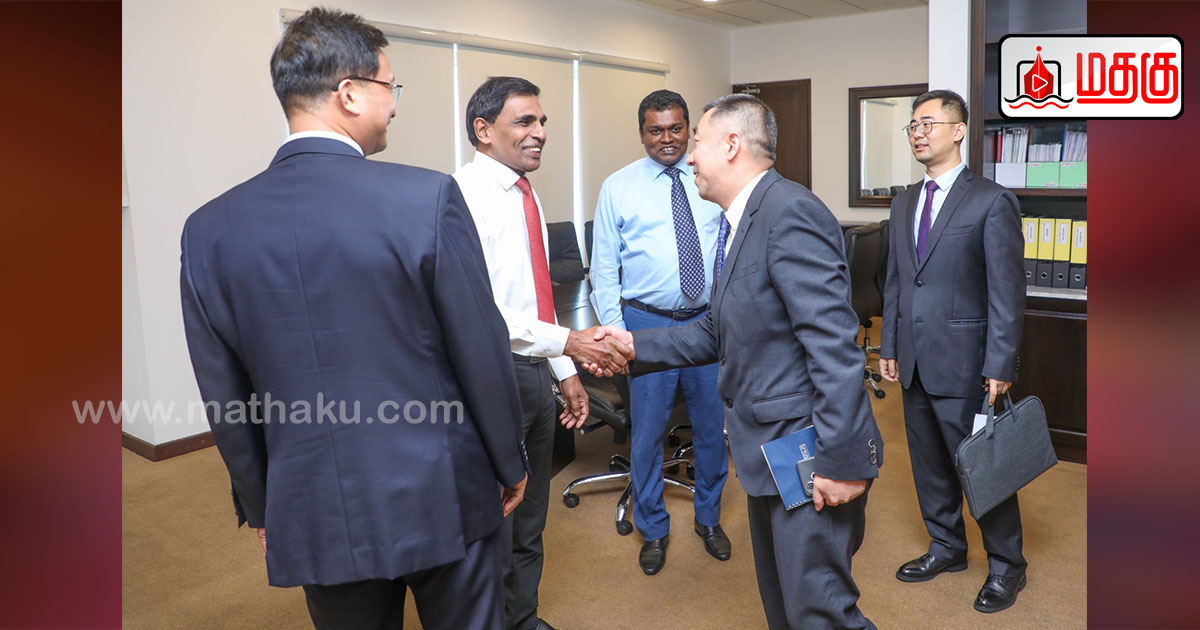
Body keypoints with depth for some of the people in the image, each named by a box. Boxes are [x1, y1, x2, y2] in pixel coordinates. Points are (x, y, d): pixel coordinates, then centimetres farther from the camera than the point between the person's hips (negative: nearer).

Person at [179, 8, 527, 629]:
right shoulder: (427, 197, -17)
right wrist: (510, 465, 4)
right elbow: (482, 353, -11)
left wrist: (261, 506, 16)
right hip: (441, 499, -3)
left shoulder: (209, 229, -5)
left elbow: (225, 399, 3)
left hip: (314, 518, 3)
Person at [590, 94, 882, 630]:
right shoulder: (741, 221, 12)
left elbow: (834, 344, -25)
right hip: (769, 449, 10)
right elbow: (718, 334, 15)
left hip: (811, 459, -10)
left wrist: (840, 460, -24)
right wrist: (633, 345, 7)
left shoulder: (789, 212, -19)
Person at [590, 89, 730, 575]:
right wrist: (614, 331, -8)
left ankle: (708, 519, 36)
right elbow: (603, 269, -1)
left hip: (710, 320, 2)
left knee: (712, 425, 13)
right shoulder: (619, 187, -1)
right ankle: (653, 529, 28)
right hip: (648, 324, -2)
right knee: (648, 431, 6)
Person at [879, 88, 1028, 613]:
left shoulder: (991, 201, -8)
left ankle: (1006, 566, 24)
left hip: (964, 363, -6)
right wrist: (889, 346, 11)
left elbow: (1007, 291, -11)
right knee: (928, 462, 17)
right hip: (914, 361, 6)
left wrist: (1000, 366, -14)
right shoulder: (904, 203, 12)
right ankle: (946, 547, 35)